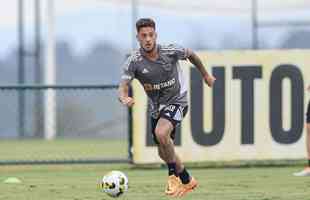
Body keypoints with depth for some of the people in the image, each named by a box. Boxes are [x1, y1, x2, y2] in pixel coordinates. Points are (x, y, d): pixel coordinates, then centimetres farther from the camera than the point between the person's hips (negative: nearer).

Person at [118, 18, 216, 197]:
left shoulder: (171, 51, -17)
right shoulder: (133, 61, -16)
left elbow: (191, 54, 5)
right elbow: (123, 87, -24)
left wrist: (206, 75, 18)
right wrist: (125, 99, -48)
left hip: (177, 101, -4)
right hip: (156, 107, 4)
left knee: (161, 133, -31)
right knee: (164, 153, 14)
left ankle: (184, 179, -17)